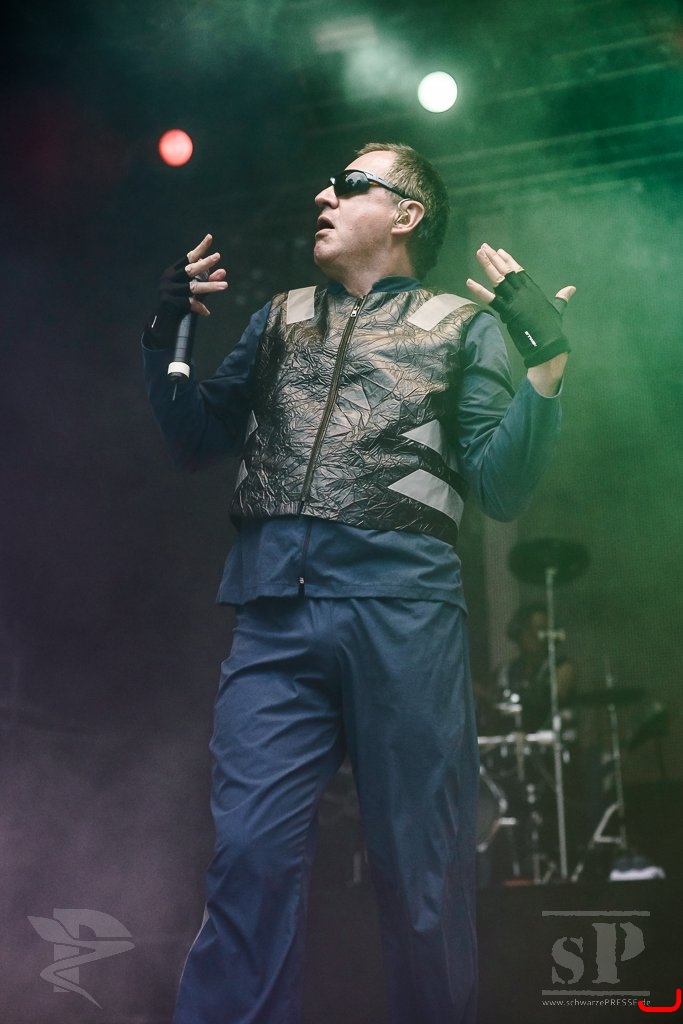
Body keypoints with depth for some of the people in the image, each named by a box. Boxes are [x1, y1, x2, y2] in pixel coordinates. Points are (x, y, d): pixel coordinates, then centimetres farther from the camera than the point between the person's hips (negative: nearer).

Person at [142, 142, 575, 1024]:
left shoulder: (463, 325, 12)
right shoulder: (280, 320, 23)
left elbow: (500, 488, 2)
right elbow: (195, 440, 22)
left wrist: (546, 363, -9)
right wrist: (167, 334, 11)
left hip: (402, 608, -2)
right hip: (275, 613, 3)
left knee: (420, 861, 3)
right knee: (251, 849, -5)